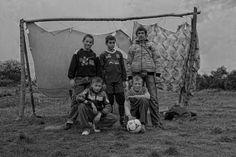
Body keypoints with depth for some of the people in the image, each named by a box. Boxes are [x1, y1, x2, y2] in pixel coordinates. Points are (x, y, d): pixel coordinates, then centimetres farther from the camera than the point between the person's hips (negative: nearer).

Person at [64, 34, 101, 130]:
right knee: (76, 100, -5)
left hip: (91, 81, 2)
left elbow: (98, 70, 13)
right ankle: (70, 121, 0)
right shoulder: (77, 54, 4)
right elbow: (72, 67, 3)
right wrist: (71, 78, -4)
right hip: (79, 80, -2)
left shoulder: (94, 56, 10)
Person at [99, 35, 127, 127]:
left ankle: (122, 119, 10)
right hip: (108, 82, -2)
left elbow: (123, 67, 14)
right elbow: (101, 69, 2)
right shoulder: (103, 55, 5)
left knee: (121, 100, 0)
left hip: (118, 81, 2)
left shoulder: (119, 54, 12)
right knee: (109, 101, 1)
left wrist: (124, 80, 8)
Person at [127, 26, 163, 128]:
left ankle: (156, 122, -3)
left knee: (153, 98, -7)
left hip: (149, 73, -1)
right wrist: (129, 76, 4)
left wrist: (156, 73, 4)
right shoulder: (132, 47, 15)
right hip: (136, 73, 1)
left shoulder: (150, 45, 15)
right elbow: (129, 62, 12)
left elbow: (155, 60, 14)